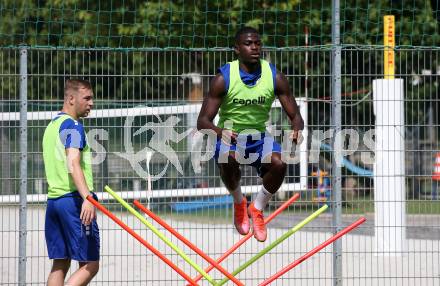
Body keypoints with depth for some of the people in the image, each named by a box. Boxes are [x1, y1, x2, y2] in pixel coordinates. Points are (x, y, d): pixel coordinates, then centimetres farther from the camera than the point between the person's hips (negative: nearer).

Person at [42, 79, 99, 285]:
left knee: (60, 264, 8)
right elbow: (73, 164, -22)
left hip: (53, 198, 9)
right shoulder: (72, 125, -9)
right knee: (90, 266, -7)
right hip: (73, 199, -9)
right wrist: (87, 197, -32)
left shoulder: (52, 126, 20)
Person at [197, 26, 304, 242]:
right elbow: (203, 121, -16)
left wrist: (296, 130, -30)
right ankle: (239, 203, -4)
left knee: (279, 164, -28)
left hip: (259, 136, 2)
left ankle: (257, 208, 1)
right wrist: (221, 132, -40)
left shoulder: (275, 77, -9)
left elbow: (294, 115, -5)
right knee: (228, 159, -37)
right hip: (228, 136, -2)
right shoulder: (223, 78, -15)